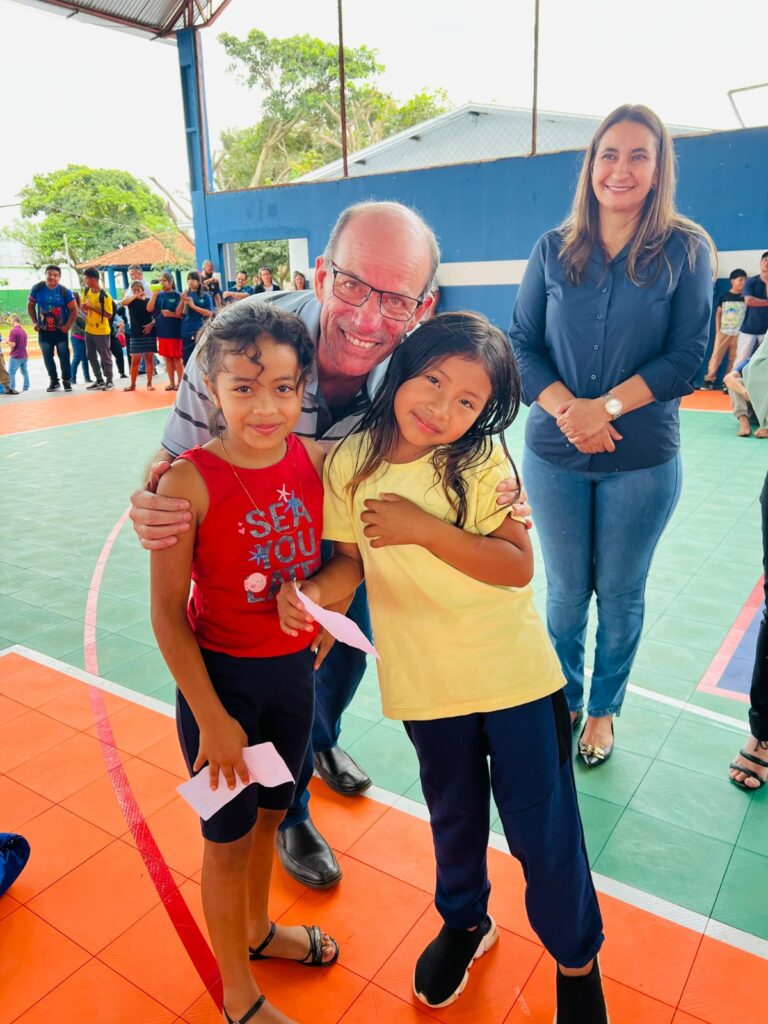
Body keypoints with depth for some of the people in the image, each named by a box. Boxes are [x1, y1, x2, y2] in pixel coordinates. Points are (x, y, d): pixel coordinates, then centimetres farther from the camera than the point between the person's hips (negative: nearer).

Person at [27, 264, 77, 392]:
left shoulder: (65, 291, -11)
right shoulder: (37, 288, -6)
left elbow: (74, 310, -6)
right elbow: (30, 306, 6)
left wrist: (67, 326, -11)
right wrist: (34, 322, -1)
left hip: (60, 330, -2)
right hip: (43, 330, 2)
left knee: (64, 355, -3)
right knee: (47, 356, 6)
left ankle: (67, 381, 9)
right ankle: (54, 381, 18)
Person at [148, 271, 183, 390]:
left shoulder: (177, 295, -5)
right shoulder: (158, 295, 6)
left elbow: (181, 314, -7)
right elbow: (149, 309, -5)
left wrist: (171, 314, -22)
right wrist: (154, 294, -10)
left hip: (175, 331, -4)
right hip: (162, 331, 4)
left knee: (177, 358, 3)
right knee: (167, 357, 10)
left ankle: (179, 382, 11)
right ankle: (171, 382, 17)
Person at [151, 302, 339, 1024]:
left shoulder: (316, 460, -9)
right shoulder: (190, 481, -22)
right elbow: (168, 614, -16)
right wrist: (212, 718, -13)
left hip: (294, 668, 5)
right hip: (220, 676, -4)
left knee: (269, 811, 25)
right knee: (228, 838, 13)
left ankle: (258, 928, 55)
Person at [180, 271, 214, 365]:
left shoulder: (205, 296, 2)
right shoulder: (184, 295, 11)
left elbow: (209, 313, -8)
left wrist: (193, 306, -12)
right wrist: (182, 301, -10)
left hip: (200, 331, -3)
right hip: (186, 332, 3)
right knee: (187, 360, 5)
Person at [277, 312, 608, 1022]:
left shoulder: (483, 458, -15)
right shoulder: (351, 464, -8)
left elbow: (518, 566, -19)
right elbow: (354, 562, 1)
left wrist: (424, 528, -28)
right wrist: (313, 590, -19)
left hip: (516, 676, -2)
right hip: (425, 684, 2)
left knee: (544, 829, 11)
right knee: (455, 815, 24)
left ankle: (577, 959, 41)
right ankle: (465, 922, 55)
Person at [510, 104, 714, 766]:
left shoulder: (686, 250, -1)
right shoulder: (554, 250, 3)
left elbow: (688, 355, -6)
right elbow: (521, 343, 0)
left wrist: (607, 405, -19)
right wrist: (565, 407, -17)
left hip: (643, 460, -1)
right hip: (555, 455, 1)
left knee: (620, 594, 12)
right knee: (566, 590, 13)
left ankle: (603, 710, 34)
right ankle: (563, 703, 36)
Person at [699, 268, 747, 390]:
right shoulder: (723, 296, 3)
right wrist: (717, 330, 2)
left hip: (738, 334, 0)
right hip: (723, 332, 0)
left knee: (734, 358, 1)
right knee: (716, 356, -2)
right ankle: (709, 380, 4)